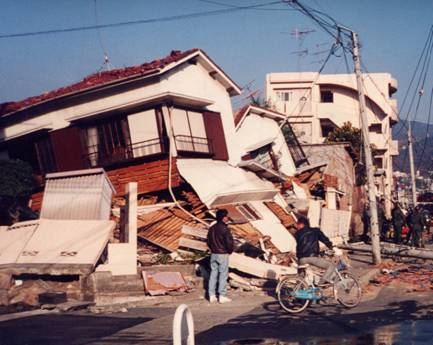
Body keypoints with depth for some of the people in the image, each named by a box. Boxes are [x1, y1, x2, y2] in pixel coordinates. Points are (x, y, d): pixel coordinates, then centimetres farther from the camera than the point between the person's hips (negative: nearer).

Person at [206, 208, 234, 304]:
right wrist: (230, 251, -2)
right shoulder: (224, 229, -17)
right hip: (223, 255, -6)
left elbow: (208, 241, 12)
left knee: (213, 274, 10)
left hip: (213, 254, 6)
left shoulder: (212, 228, 5)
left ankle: (212, 295, 11)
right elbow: (229, 242, -20)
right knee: (223, 275, 1)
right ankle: (222, 296, 2)